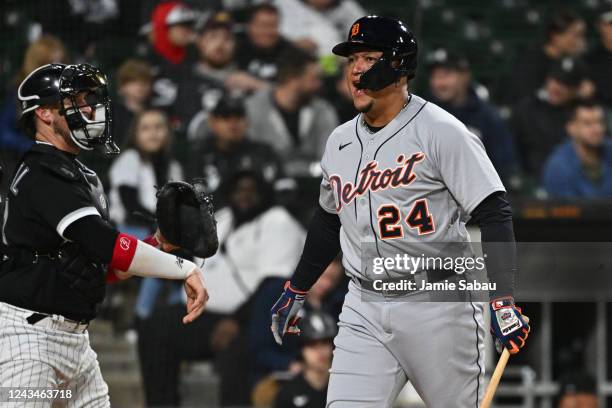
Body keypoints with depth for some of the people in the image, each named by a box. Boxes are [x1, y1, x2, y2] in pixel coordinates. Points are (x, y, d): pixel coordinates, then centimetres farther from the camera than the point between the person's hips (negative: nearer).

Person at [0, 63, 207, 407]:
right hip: (30, 331, -10)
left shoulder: (84, 178, 17)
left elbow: (106, 269, 19)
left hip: (75, 338, 10)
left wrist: (159, 244, 5)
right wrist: (185, 269, -21)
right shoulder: (43, 174, -14)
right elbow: (104, 245, -25)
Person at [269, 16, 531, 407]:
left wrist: (503, 300, -23)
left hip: (438, 306, -5)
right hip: (364, 312, 5)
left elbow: (494, 214, -14)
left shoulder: (439, 130, -9)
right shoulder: (340, 141, 12)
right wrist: (296, 291, 32)